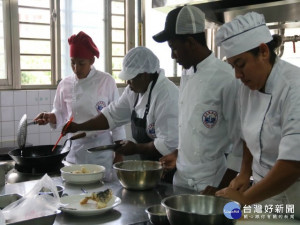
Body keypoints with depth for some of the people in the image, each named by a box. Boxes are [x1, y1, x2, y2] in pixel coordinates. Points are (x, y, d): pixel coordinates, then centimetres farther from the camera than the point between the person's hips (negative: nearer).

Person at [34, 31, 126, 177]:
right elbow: (61, 115, 12)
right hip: (75, 148, 2)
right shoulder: (65, 85, 1)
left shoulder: (106, 81, -7)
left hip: (102, 147, -2)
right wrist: (49, 117, -11)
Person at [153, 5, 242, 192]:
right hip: (182, 178, 7)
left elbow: (240, 141, -15)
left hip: (211, 183, -6)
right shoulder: (187, 78, 7)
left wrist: (222, 189, -12)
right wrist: (178, 154, 8)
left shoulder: (227, 79, -17)